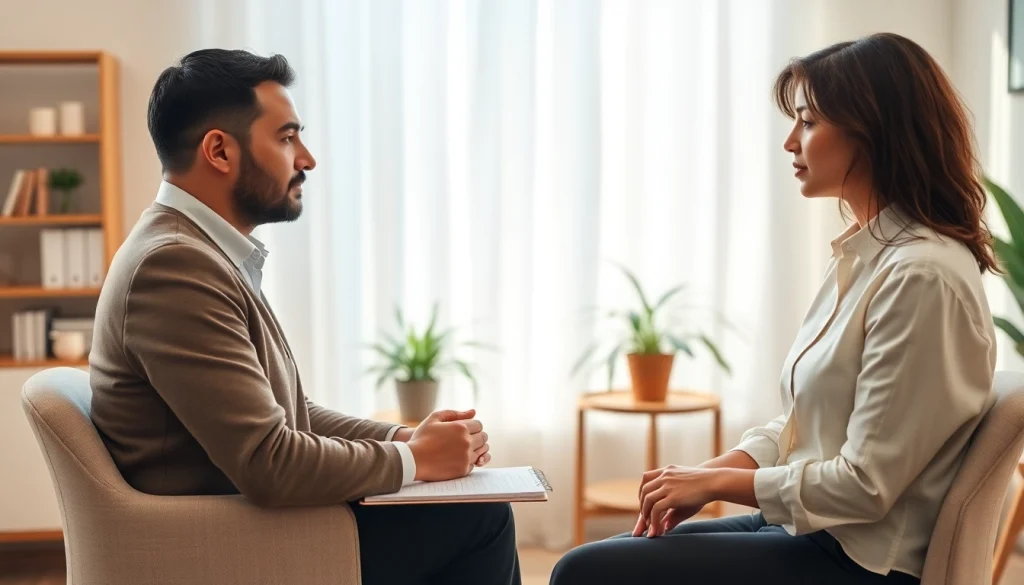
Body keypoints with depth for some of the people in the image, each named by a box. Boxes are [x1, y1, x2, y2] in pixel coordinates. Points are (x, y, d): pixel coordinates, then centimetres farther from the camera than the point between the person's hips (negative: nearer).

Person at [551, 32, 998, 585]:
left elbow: (866, 486, -21)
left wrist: (716, 482, -12)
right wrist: (705, 474, -2)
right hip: (800, 523, 9)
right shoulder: (866, 255, 10)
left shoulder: (922, 275, -20)